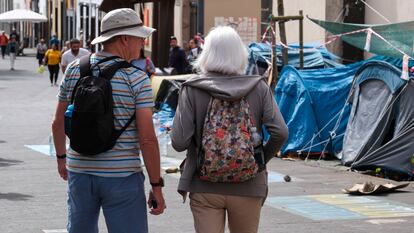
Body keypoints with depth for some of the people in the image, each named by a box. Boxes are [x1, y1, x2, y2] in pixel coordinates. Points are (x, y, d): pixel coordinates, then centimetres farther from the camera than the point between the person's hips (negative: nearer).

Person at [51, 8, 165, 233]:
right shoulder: (137, 78, -10)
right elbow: (147, 138, -14)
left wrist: (61, 157, 26)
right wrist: (156, 186, -7)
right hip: (122, 176, -5)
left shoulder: (74, 69, 3)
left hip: (80, 172, 5)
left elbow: (58, 123, 10)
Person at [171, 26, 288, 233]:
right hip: (248, 186, 1)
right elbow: (280, 133, -10)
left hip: (205, 187, -1)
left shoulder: (192, 90, -7)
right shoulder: (259, 88, -3)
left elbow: (179, 142, -12)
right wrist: (262, 158, 7)